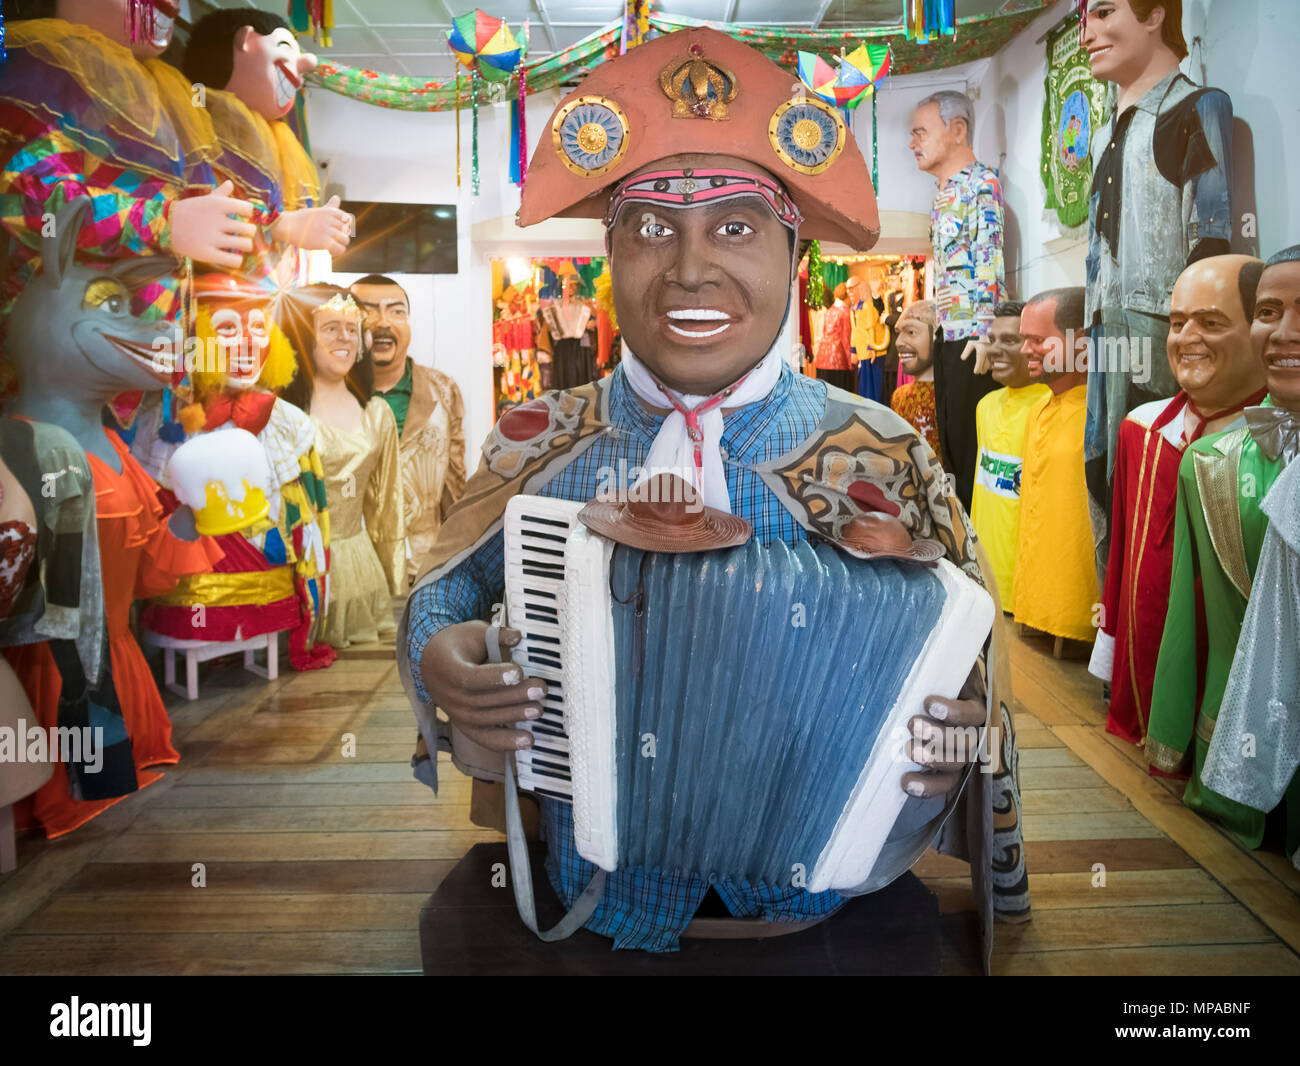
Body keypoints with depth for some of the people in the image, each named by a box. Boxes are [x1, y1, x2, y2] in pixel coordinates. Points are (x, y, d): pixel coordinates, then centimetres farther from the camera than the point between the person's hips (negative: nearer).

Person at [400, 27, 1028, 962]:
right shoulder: (537, 445, -2)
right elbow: (445, 594, 10)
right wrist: (437, 655, -11)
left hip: (810, 913, 0)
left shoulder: (879, 456, -6)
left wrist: (949, 733, -19)